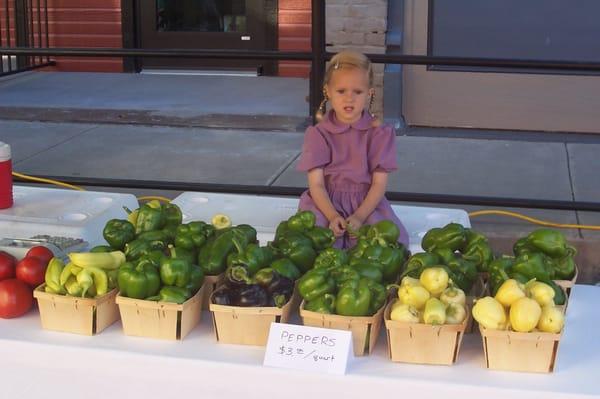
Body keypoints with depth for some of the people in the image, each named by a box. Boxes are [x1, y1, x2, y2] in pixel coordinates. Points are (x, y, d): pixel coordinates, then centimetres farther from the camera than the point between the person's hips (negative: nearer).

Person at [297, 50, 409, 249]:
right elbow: (316, 184, -4)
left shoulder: (380, 133, 3)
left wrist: (359, 217, -18)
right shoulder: (317, 134, 3)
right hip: (325, 202, -1)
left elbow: (379, 183, -2)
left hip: (367, 202, 1)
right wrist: (333, 217, -22)